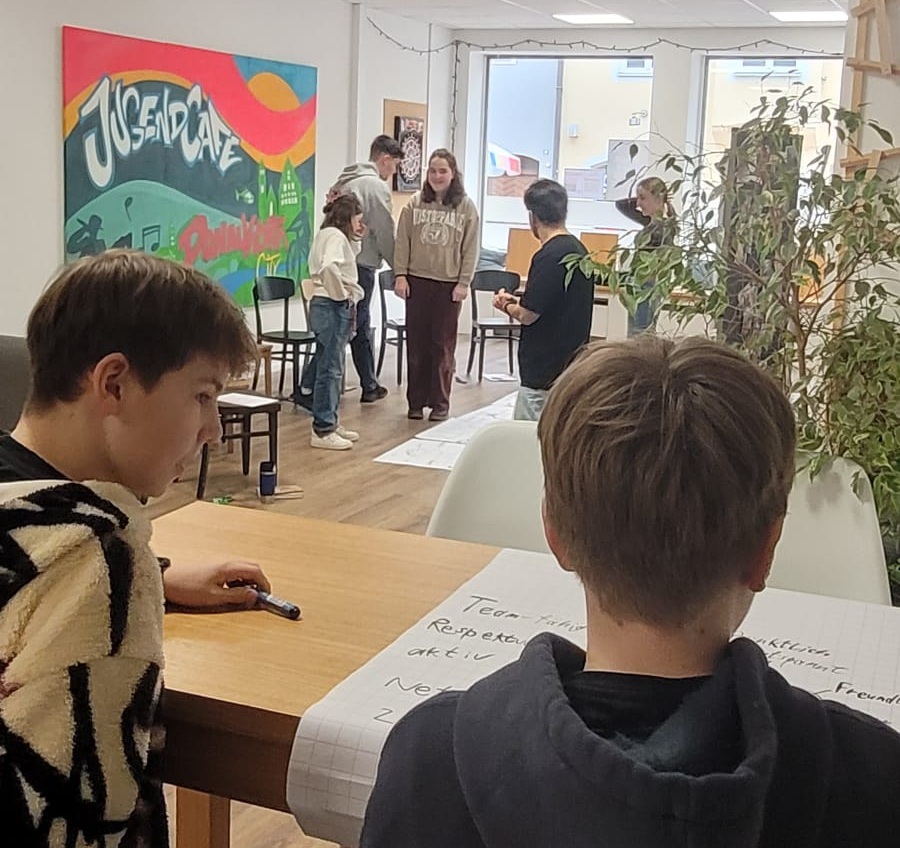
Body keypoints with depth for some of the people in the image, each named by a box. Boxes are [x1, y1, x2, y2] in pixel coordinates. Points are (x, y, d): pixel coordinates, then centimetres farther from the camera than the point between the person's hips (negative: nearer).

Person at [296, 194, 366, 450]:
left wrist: (356, 240, 14)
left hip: (330, 307, 10)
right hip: (332, 307, -10)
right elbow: (329, 267, -31)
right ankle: (323, 431, -2)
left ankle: (329, 422, 24)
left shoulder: (329, 235, 17)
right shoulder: (335, 236, -13)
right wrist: (343, 294, -20)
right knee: (330, 368, -6)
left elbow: (346, 260, 26)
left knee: (327, 365, 15)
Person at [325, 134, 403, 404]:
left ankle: (369, 385, 19)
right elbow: (385, 233, -9)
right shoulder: (376, 186, -11)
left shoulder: (344, 180, 14)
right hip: (361, 264, -8)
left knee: (360, 326, 14)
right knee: (354, 327, -2)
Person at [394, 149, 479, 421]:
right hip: (417, 281, 2)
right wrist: (400, 275, -3)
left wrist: (464, 283, -6)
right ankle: (416, 401, 15)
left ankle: (440, 403, 9)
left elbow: (470, 249, 0)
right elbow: (403, 242, 4)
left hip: (448, 284, -2)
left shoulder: (466, 207, 1)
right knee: (416, 343, 6)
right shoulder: (415, 204, 4)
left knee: (443, 345, 1)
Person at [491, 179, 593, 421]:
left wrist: (506, 304, 2)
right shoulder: (577, 249, 10)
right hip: (569, 365, 10)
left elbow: (528, 315, -18)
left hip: (545, 372, -10)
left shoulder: (548, 257, -20)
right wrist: (517, 302, 15)